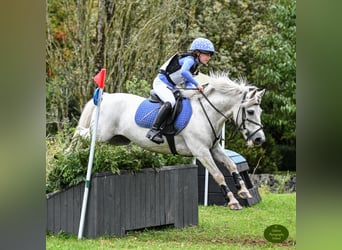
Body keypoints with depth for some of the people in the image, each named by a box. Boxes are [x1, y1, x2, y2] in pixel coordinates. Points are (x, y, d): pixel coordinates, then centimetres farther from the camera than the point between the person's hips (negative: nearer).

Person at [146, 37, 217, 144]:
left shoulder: (195, 64, 12)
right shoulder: (190, 59, -17)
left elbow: (187, 83, 15)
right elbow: (183, 72, -38)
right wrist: (197, 84, -32)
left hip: (171, 87, 11)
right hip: (161, 83, -11)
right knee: (170, 102, -34)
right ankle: (154, 130, -37)